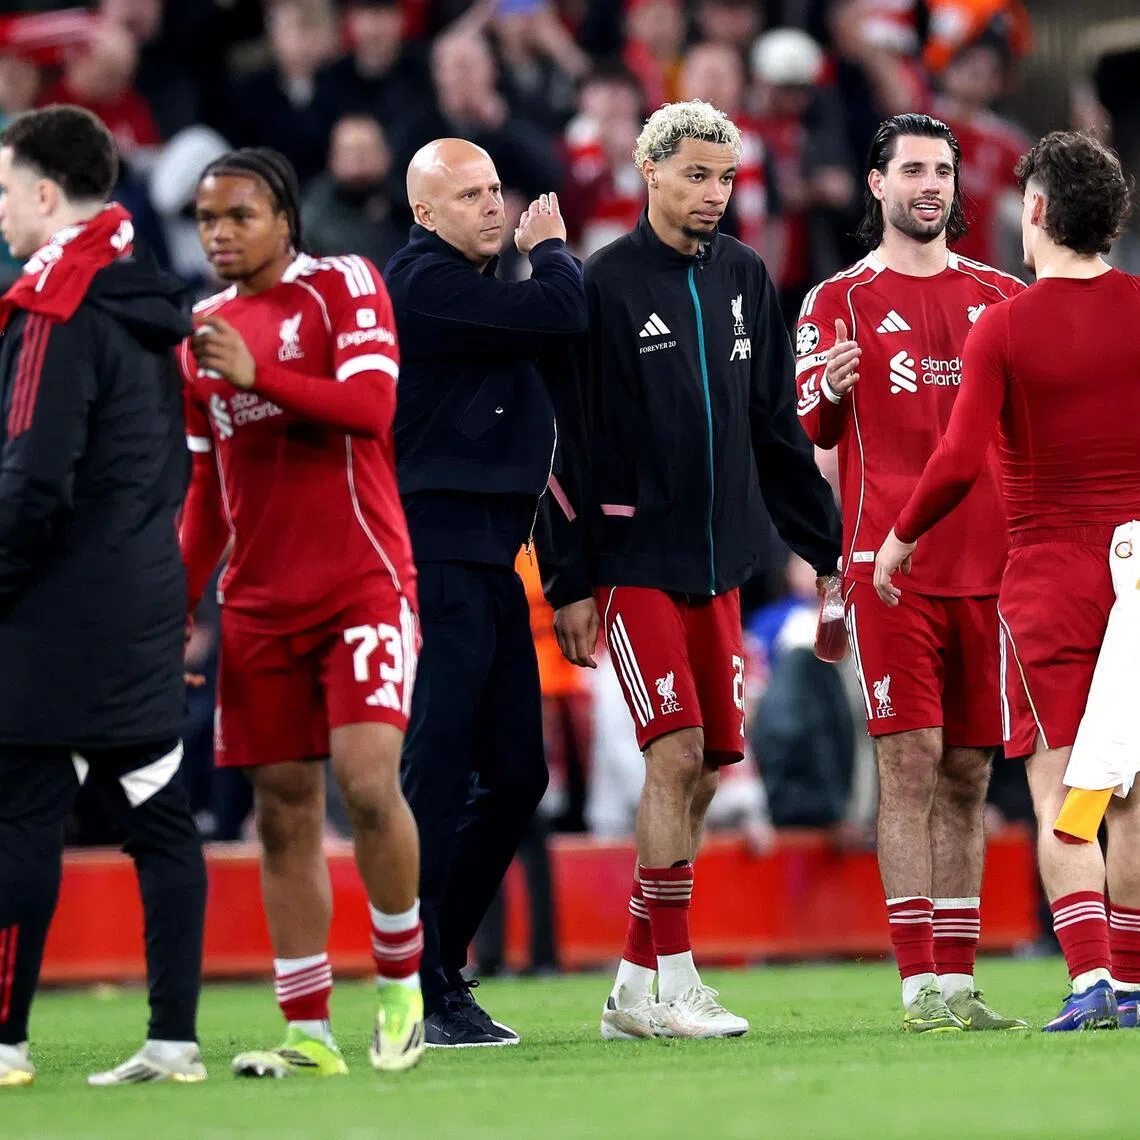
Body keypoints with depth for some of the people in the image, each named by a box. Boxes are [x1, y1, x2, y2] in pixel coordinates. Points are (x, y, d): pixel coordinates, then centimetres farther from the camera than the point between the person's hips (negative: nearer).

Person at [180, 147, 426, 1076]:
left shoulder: (344, 286, -1)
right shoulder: (204, 333, 14)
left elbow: (371, 405, -17)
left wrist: (256, 374, -23)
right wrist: (177, 604, 14)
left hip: (363, 586, -5)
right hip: (259, 605, 5)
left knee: (367, 781, -18)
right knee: (283, 813, 2)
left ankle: (402, 983, 2)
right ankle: (309, 1033, 6)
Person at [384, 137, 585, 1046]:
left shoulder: (482, 286, 20)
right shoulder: (425, 282, -11)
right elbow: (560, 316, -20)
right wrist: (551, 249, -1)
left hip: (488, 555, 10)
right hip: (437, 554, -10)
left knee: (516, 775, 10)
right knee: (436, 777, -8)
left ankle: (438, 965, 18)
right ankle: (422, 996, -5)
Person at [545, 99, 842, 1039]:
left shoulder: (745, 279, 10)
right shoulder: (607, 284, -7)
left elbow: (778, 431, 17)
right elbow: (569, 442, -7)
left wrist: (830, 547, 15)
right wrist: (570, 582, -9)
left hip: (718, 560, 6)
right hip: (635, 560, -6)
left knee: (708, 768, 5)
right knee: (676, 754, -13)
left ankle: (636, 985, 14)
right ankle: (672, 986, -7)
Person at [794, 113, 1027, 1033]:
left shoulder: (1001, 296, 15)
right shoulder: (840, 300, 5)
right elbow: (806, 431, 1)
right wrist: (828, 387, -21)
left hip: (989, 565, 4)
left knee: (968, 774, 4)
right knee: (910, 762, -10)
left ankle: (958, 982, 7)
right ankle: (921, 984, -11)